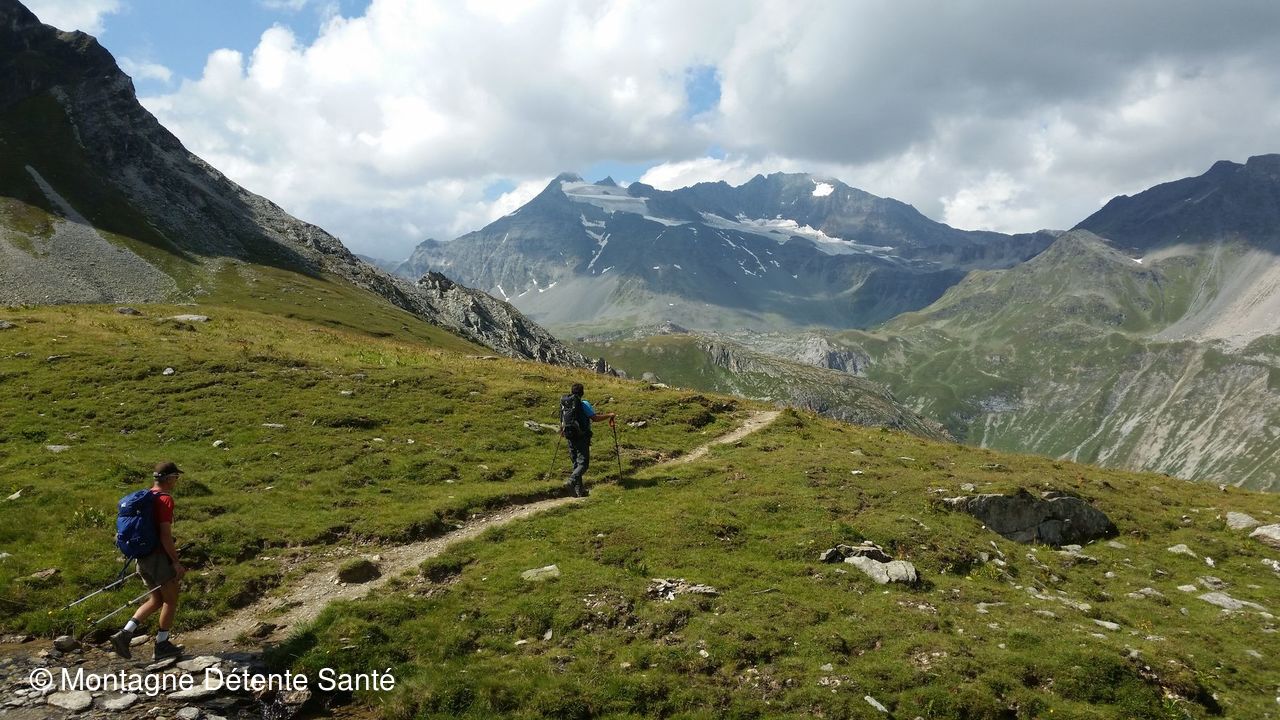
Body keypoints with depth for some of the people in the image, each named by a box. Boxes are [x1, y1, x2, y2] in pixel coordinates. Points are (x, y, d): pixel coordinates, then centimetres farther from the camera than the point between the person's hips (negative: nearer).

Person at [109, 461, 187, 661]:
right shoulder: (165, 499, -16)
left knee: (156, 600, 18)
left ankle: (124, 634, 8)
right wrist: (176, 562, -18)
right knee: (171, 600, 5)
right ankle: (162, 645, 11)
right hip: (159, 556, -9)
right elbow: (165, 535, -21)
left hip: (143, 556, 9)